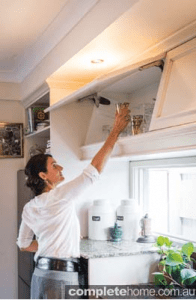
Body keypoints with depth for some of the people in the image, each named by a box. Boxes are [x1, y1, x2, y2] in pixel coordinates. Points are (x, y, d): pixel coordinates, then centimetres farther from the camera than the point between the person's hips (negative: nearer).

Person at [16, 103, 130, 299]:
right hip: (62, 278, -8)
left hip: (41, 274, 8)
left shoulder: (29, 208, 8)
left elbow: (23, 245, 17)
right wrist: (115, 131, -12)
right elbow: (94, 169, -16)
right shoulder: (59, 196, -15)